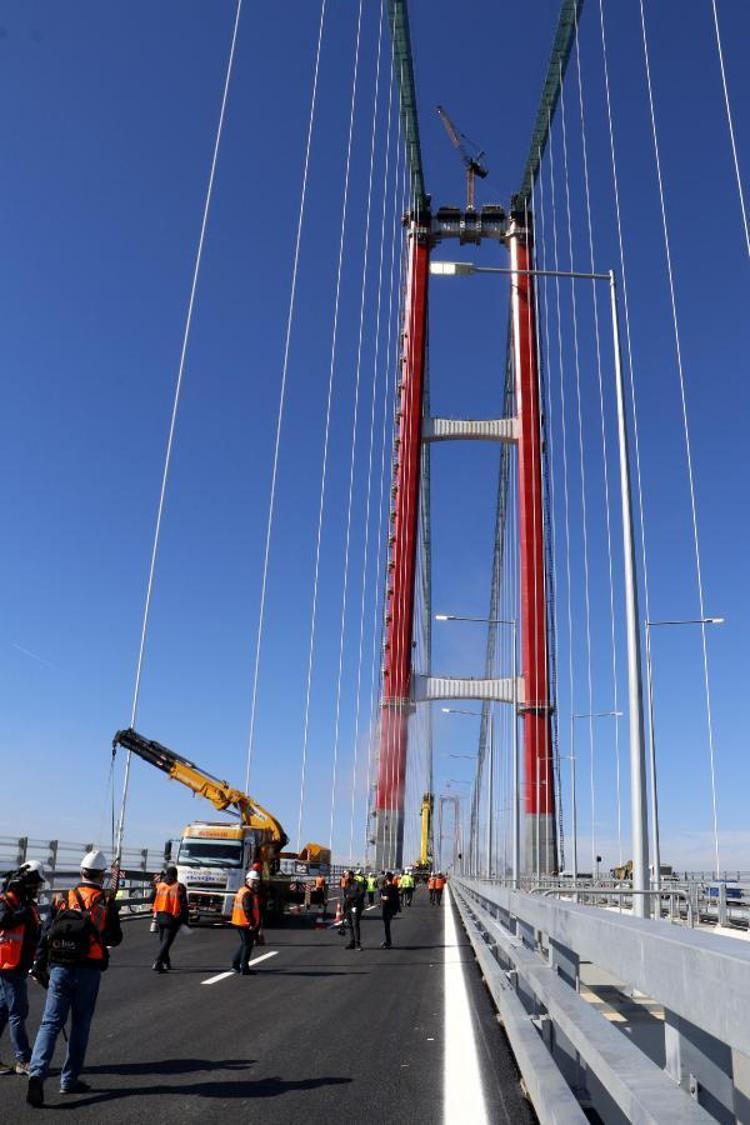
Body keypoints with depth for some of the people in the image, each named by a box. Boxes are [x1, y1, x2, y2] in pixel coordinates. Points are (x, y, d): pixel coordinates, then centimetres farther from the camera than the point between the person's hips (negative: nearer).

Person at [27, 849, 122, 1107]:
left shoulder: (63, 899, 4)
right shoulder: (106, 903, -1)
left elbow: (46, 935, 4)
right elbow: (115, 938, 7)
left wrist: (39, 966, 12)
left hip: (59, 968, 2)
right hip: (88, 970, -2)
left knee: (51, 1022, 5)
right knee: (80, 1025, 12)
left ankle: (37, 1072, -14)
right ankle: (69, 1080, 17)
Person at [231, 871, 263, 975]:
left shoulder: (241, 891, 15)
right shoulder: (248, 894, -18)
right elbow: (248, 910, -24)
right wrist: (252, 923, -21)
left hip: (239, 922, 10)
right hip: (246, 924, -10)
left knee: (244, 944, 21)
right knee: (247, 945, -2)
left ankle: (236, 965, 27)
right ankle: (244, 969, 2)